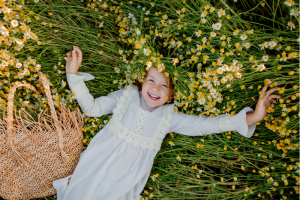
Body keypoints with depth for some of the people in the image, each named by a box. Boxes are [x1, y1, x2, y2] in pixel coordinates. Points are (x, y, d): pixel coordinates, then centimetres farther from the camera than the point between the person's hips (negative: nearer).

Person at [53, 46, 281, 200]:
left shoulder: (169, 116, -5)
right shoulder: (126, 95, -4)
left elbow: (205, 124, -10)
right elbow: (92, 108, -3)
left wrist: (250, 117, -17)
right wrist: (74, 74, -13)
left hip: (126, 178, 0)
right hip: (98, 164, 0)